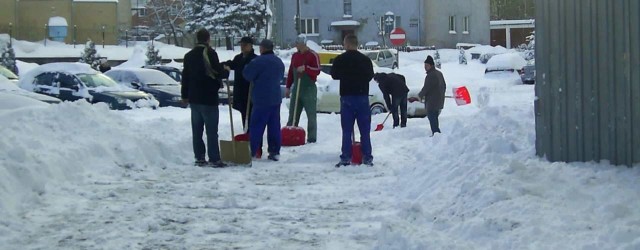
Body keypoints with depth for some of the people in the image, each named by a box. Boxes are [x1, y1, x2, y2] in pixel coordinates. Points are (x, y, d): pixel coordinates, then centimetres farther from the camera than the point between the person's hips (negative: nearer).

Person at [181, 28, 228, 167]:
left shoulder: (189, 55, 11)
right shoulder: (210, 53, -12)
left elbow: (185, 76, 16)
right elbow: (218, 72, -15)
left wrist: (185, 95, 23)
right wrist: (225, 71, 7)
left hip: (194, 98, 7)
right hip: (208, 98, -7)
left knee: (197, 130, 10)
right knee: (211, 130, -5)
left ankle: (199, 158, 12)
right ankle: (214, 159, -6)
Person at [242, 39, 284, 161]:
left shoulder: (259, 61, -14)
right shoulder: (279, 62, 12)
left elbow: (247, 74, -11)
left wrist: (247, 66, 8)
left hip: (262, 99, -7)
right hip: (276, 99, 7)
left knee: (256, 126, -2)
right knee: (274, 127, 9)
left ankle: (252, 152, -1)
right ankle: (275, 152, 9)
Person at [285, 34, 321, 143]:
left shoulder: (313, 55, -6)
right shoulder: (295, 56, 14)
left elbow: (317, 71, -13)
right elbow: (291, 72, 18)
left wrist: (305, 68, -25)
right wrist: (288, 87, 15)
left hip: (309, 88, -6)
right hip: (297, 88, 6)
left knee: (311, 114, -4)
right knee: (293, 114, 7)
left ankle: (312, 137, -1)